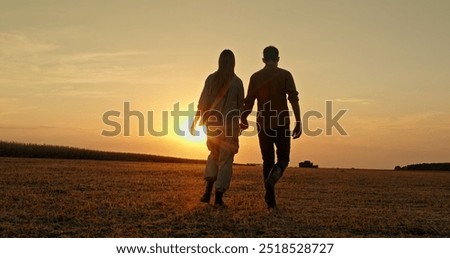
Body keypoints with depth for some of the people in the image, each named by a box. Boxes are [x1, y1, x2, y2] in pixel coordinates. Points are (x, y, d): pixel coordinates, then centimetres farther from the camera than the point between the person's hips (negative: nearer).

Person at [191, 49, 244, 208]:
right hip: (230, 124, -2)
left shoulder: (211, 79, 0)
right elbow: (240, 106, 3)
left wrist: (195, 121, 5)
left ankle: (208, 190, 8)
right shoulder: (237, 82, -2)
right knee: (226, 159, 4)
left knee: (214, 154, 21)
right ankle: (218, 197, 1)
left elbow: (203, 102, -2)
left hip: (213, 122, 2)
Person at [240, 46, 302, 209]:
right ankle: (272, 179, -22)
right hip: (281, 124, -2)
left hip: (263, 124, 2)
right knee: (283, 158, 9)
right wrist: (299, 123, -10)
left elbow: (248, 103, 6)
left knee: (268, 160, 12)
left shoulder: (255, 77, 6)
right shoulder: (285, 75, 0)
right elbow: (293, 99, -11)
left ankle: (271, 200, 9)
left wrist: (243, 120, 23)